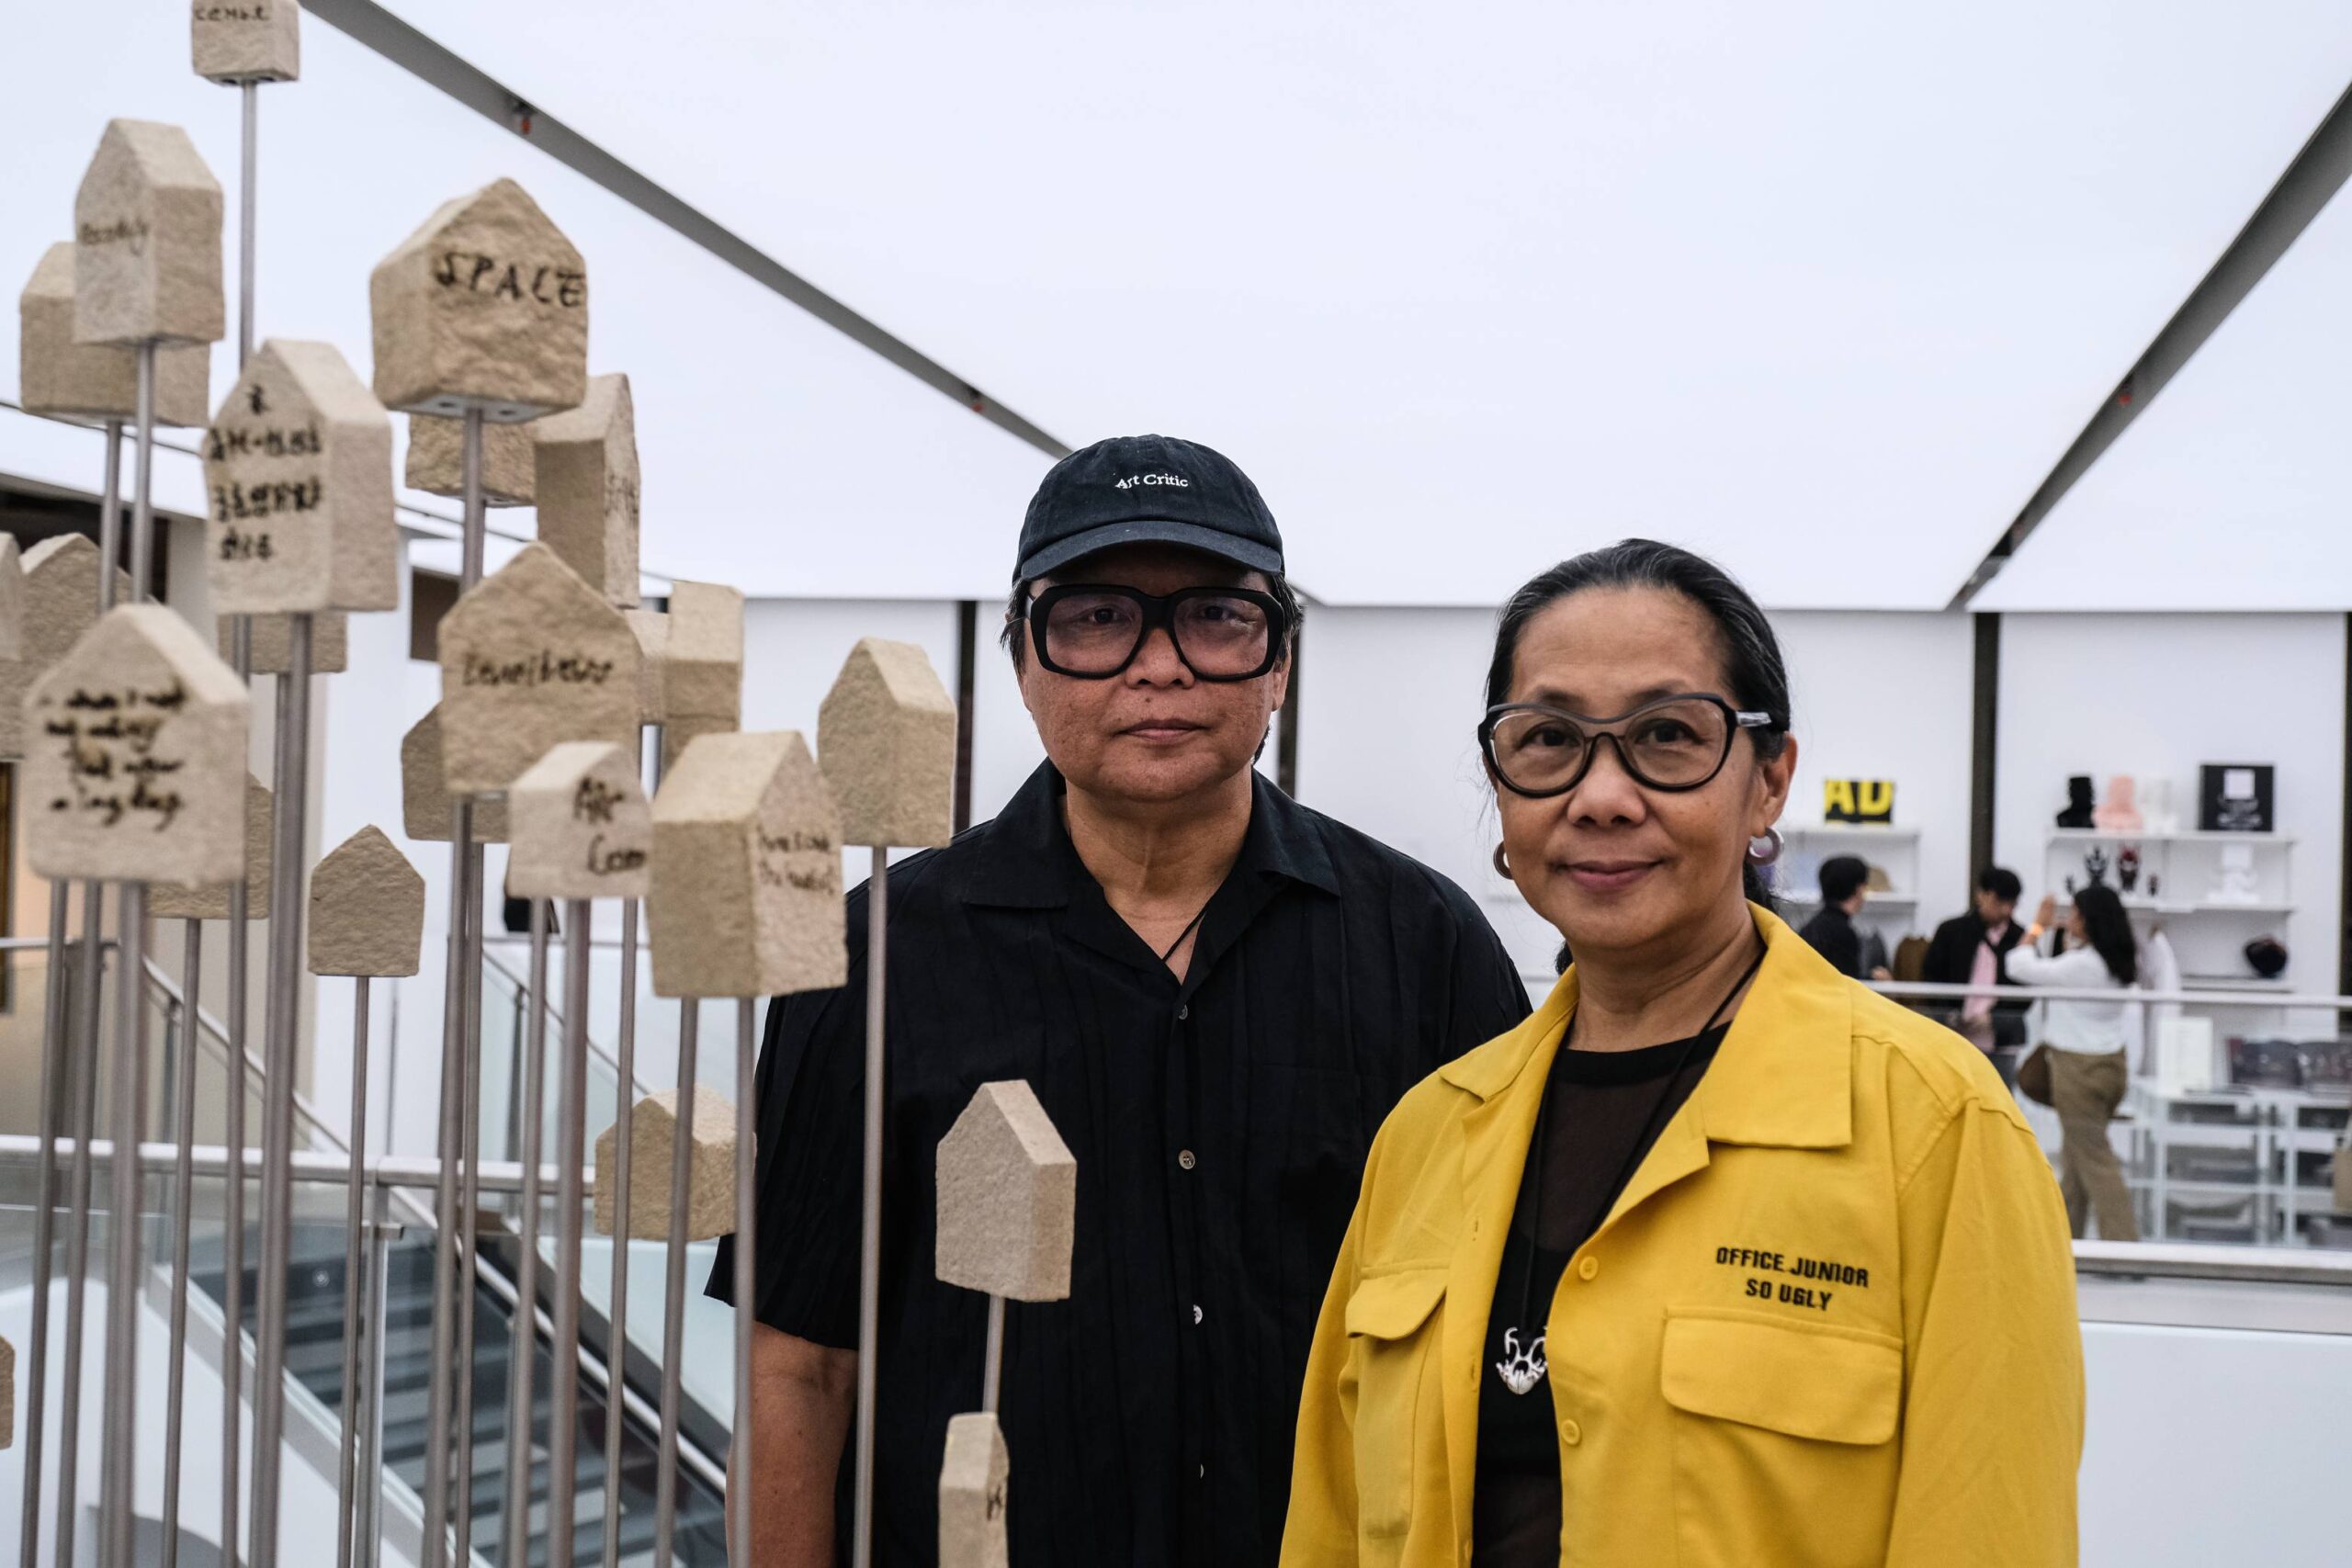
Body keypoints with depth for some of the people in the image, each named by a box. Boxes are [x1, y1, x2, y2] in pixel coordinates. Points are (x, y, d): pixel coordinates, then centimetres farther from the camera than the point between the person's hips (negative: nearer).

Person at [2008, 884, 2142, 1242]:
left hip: (2079, 1070, -8)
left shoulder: (2081, 965, -21)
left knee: (2096, 1161, -3)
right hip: (2112, 1062, 8)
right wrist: (2068, 937, 24)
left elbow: (2019, 966, -14)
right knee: (2075, 1156, 18)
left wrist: (2038, 926, -1)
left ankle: (2123, 1242, -3)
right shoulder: (2119, 962, 3)